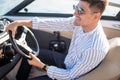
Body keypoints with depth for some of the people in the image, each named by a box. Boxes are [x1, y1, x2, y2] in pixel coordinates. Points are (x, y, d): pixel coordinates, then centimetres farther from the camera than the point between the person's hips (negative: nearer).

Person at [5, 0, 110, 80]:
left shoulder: (96, 48, -38)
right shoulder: (82, 22, -20)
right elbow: (54, 24, -15)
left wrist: (42, 66, -20)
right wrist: (19, 23, -15)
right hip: (66, 60, 7)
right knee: (29, 54, 13)